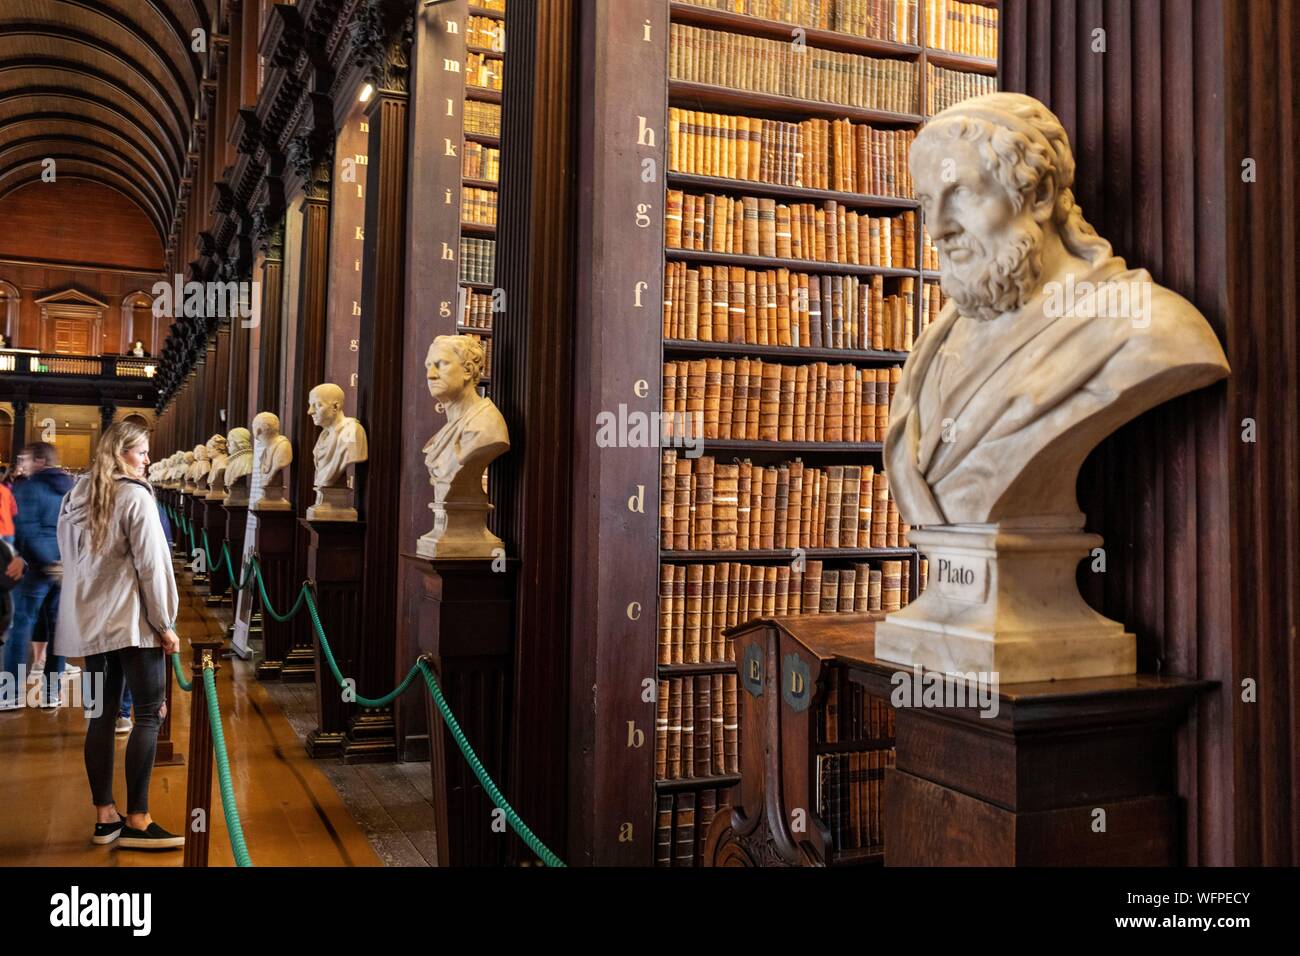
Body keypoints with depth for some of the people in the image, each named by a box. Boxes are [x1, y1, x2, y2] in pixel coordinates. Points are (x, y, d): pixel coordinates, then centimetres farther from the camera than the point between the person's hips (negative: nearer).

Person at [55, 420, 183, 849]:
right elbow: (151, 564, -12)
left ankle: (105, 816, 14)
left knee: (101, 716, 9)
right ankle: (136, 820, -5)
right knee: (149, 713, -4)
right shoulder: (136, 496, -9)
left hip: (87, 621, 8)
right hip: (132, 620, -8)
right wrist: (165, 624, -8)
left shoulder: (76, 497, 14)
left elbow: (70, 559, 17)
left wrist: (86, 608, 20)